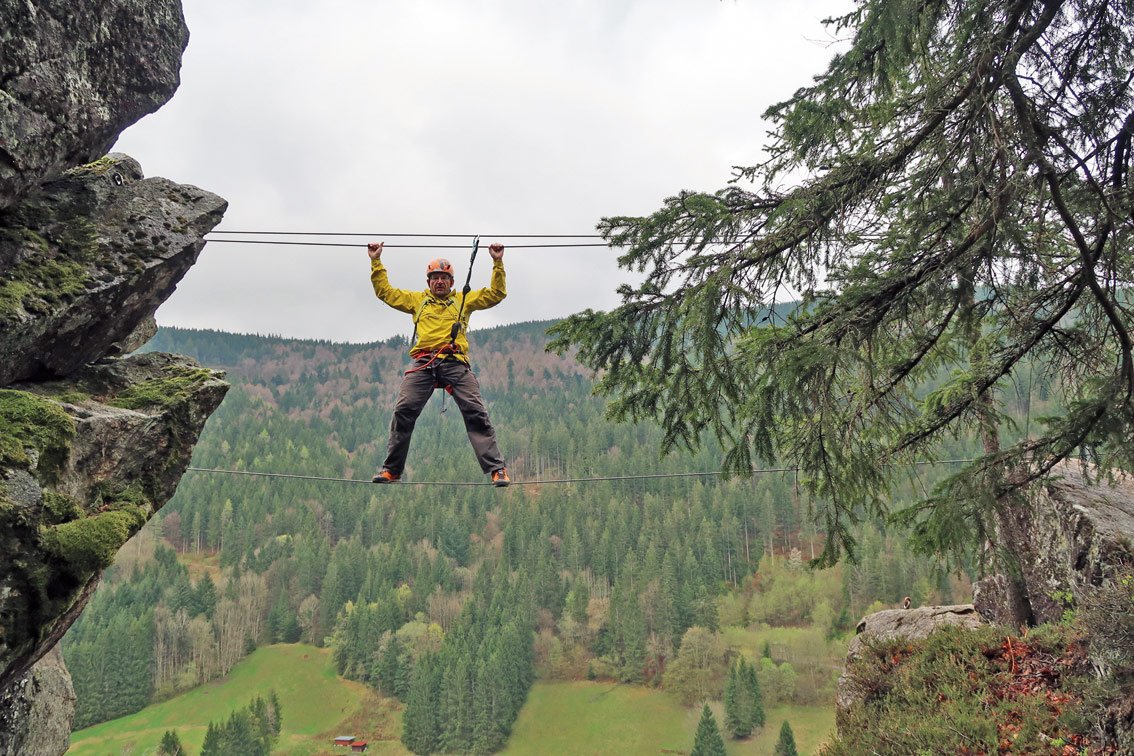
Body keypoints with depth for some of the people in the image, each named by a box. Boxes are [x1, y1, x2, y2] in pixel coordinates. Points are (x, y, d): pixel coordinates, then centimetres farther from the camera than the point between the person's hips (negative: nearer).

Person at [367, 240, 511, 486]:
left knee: (476, 413, -12)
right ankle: (391, 469, 0)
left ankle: (497, 469, -13)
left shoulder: (464, 300, 24)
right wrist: (376, 262, 23)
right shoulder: (417, 299, 26)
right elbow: (385, 291, 27)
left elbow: (496, 294, 22)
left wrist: (498, 263, 15)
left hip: (455, 363, -1)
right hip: (423, 363, 1)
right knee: (403, 411, -10)